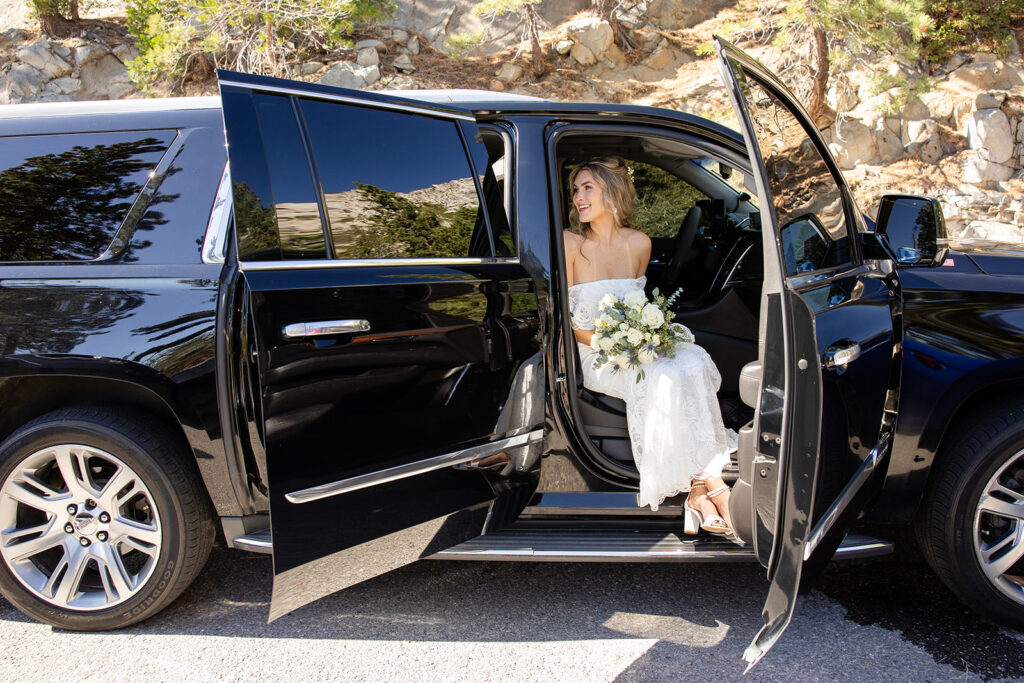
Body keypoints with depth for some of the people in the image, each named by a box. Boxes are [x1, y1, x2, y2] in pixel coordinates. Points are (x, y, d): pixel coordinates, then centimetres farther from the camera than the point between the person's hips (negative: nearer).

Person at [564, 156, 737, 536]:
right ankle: (710, 483, -19)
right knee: (664, 378, -30)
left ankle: (698, 491, -27)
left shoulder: (639, 244, 6)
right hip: (596, 358, -4)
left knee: (692, 363, -26)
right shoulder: (570, 244, -7)